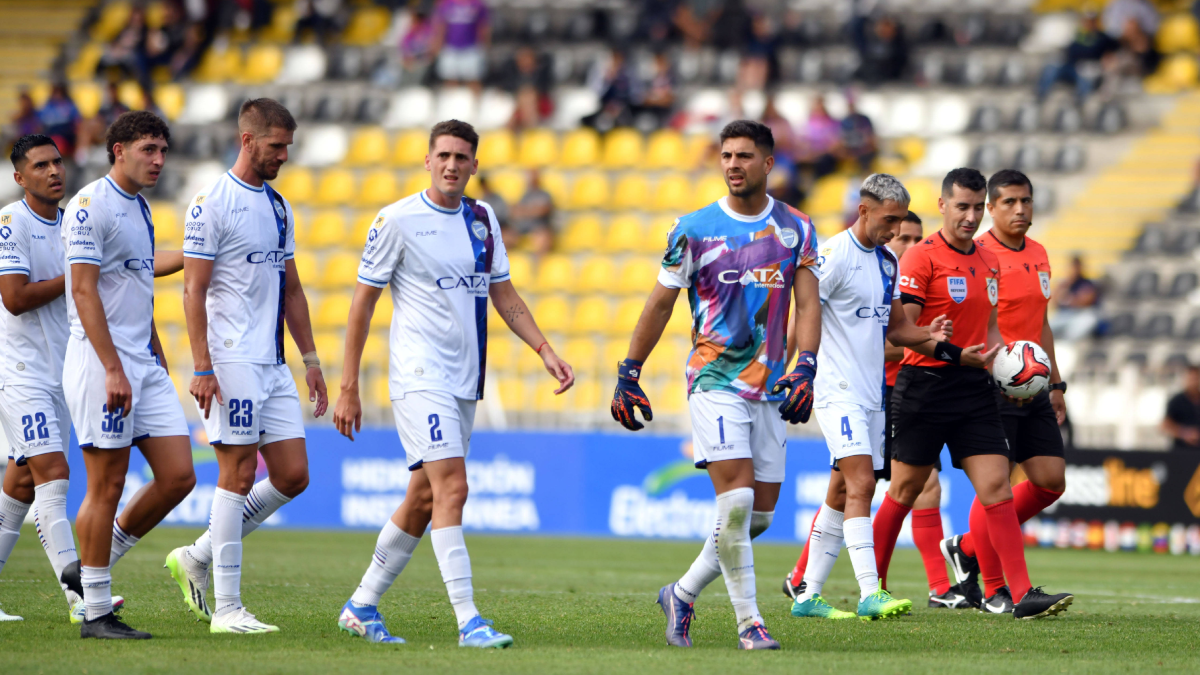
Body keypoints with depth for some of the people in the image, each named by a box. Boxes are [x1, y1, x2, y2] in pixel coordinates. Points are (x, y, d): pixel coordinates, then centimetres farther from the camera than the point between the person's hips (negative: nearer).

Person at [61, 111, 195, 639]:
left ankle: (95, 564, 16)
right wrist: (113, 368, -22)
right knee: (106, 486, -5)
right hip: (101, 360, -9)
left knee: (178, 477, 2)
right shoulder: (91, 204, -10)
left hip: (145, 364, 9)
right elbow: (84, 290, -17)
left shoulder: (139, 208, 17)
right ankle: (96, 611, 2)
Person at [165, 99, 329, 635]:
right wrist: (202, 368, -17)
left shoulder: (278, 207, 16)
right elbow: (193, 291, -11)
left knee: (292, 476, 4)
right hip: (231, 362, -8)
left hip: (273, 364, 8)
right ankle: (227, 608, -1)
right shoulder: (211, 203, -8)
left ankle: (197, 558, 17)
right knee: (238, 476, -7)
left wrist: (310, 359, 18)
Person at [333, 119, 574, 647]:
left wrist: (545, 350, 4)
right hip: (419, 378, -7)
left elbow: (503, 295, 17)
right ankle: (468, 621, -19)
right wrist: (348, 388, -5)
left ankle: (362, 606, 23)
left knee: (424, 498, 10)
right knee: (451, 488, -17)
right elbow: (362, 304, -3)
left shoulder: (483, 219, 10)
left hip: (465, 382, 7)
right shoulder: (397, 220, -7)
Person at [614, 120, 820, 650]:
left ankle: (683, 595, 23)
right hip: (714, 382, -4)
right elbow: (660, 304, 5)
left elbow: (807, 307, 1)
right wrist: (628, 374, 4)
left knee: (759, 515, 5)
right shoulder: (694, 229, -2)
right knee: (736, 500, -16)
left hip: (770, 385, 4)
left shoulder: (795, 229, 6)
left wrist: (804, 368, -15)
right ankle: (748, 621, -7)